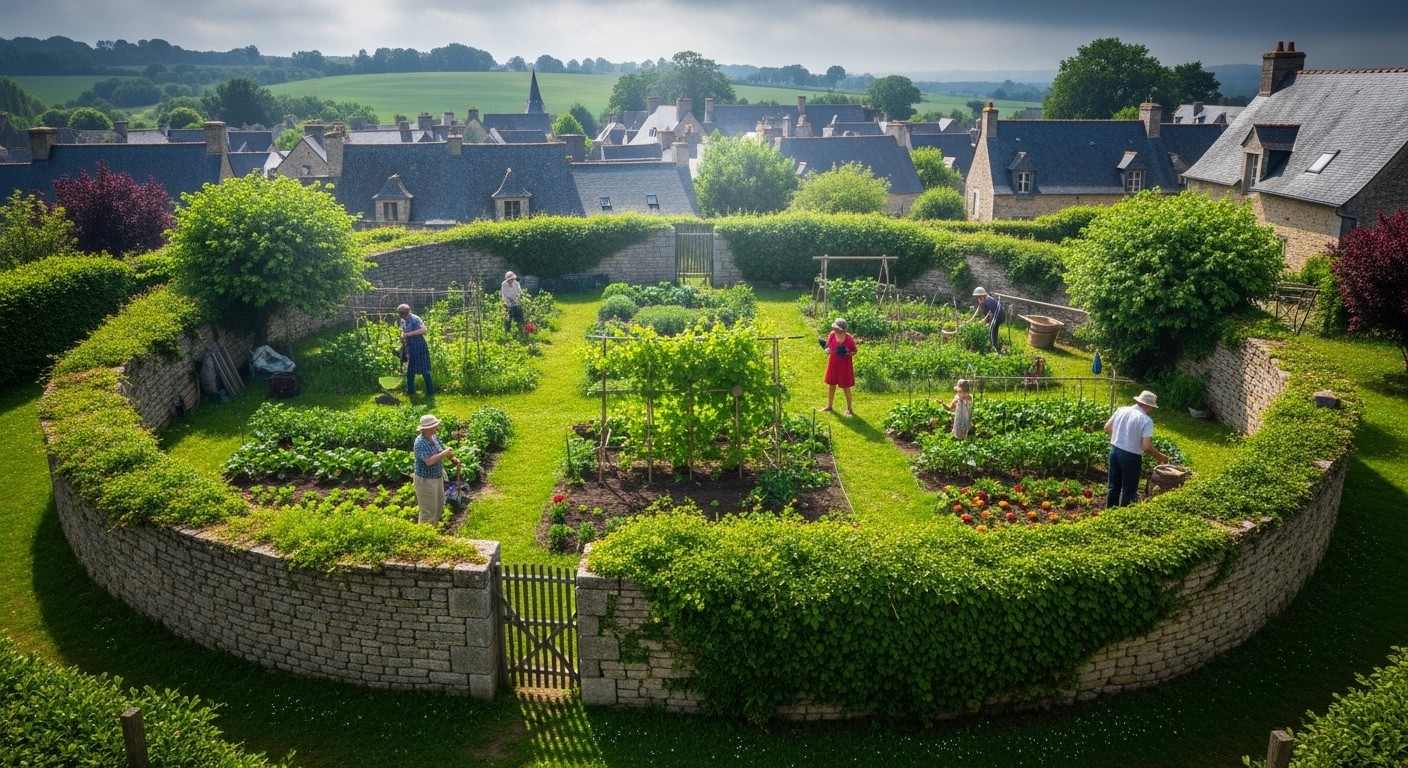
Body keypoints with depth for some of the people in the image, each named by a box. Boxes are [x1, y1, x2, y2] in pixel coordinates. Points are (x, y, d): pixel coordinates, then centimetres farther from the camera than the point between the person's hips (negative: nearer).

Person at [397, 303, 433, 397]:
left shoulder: (415, 319, -15)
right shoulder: (403, 321, 9)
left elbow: (423, 330, -28)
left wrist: (409, 334, -27)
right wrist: (402, 336, 1)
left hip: (419, 347, -8)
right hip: (409, 348, 8)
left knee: (424, 370, -5)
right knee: (410, 370, 13)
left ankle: (430, 392, -1)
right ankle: (410, 391, 22)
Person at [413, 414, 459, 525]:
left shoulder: (434, 438, 0)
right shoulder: (420, 443, -26)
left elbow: (442, 450, 15)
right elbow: (429, 461, -34)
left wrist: (453, 457, -2)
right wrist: (444, 453, -26)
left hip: (438, 478, 9)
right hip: (425, 480, -9)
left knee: (439, 507, 21)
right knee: (428, 510, 1)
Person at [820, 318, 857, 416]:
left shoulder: (849, 338, -19)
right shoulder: (832, 335, -9)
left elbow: (855, 352, -7)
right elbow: (828, 347, 5)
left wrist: (849, 353, -27)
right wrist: (827, 350, -17)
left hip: (845, 365, -4)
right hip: (833, 364, 4)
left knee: (846, 387, 4)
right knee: (831, 385, 15)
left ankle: (849, 409, 19)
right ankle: (829, 405, 32)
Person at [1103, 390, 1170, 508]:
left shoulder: (1121, 410, 0)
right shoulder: (1146, 420, -17)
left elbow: (1107, 428, 9)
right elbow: (1146, 447, -20)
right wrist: (1160, 456, -4)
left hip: (1114, 450, 6)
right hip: (1131, 456, -6)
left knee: (1114, 486, 19)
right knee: (1129, 490, 11)